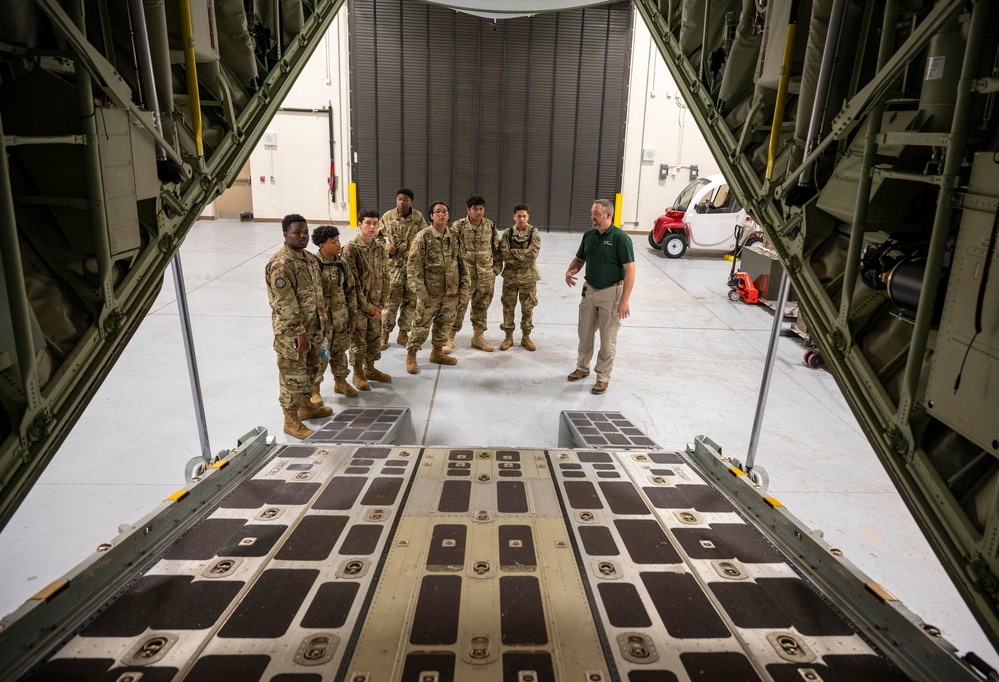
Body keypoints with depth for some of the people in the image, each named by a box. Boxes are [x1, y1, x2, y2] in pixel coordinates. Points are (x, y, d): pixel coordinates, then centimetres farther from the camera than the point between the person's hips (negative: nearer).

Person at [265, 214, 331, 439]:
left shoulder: (309, 257, 7)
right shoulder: (280, 264, -22)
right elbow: (286, 303, -24)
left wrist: (323, 317, 17)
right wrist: (300, 332, -22)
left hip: (313, 327, 9)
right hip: (291, 332, -9)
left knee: (310, 370, 22)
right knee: (293, 375, 2)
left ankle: (306, 406, 41)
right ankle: (291, 421, 15)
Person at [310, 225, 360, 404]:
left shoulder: (341, 263, 2)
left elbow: (350, 290, 9)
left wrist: (352, 316, 10)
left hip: (341, 319, 5)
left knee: (339, 351, 18)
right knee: (320, 356, 3)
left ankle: (340, 382, 36)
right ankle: (314, 389, 20)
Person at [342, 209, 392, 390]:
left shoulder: (380, 249, 3)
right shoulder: (351, 248, -15)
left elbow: (384, 278, 7)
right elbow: (352, 281, -17)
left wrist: (379, 304, -1)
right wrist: (367, 306, -16)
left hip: (375, 304, 6)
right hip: (358, 304, -6)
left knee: (375, 337, 16)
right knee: (358, 339, 5)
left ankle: (370, 368, 35)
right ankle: (358, 374, 22)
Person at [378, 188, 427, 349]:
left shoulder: (419, 217, -1)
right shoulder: (387, 216, -1)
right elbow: (377, 236, 10)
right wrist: (386, 247, -8)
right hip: (393, 264, -1)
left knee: (411, 299, 7)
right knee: (390, 299, -2)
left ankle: (403, 334, 20)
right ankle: (384, 334, 10)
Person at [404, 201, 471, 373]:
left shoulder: (454, 236, 6)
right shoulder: (423, 237, -10)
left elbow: (461, 263, 11)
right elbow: (414, 266, -12)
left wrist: (464, 288, 6)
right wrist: (421, 292, -16)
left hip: (451, 292, 5)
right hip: (430, 291, -5)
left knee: (445, 324, 15)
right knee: (421, 325, 2)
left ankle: (437, 352, 33)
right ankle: (411, 356, 17)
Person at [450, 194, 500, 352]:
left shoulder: (490, 225, 4)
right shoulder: (459, 226, -6)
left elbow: (497, 248, 12)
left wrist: (497, 267, 8)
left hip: (486, 274, 4)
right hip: (465, 273, -3)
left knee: (481, 306, 12)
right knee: (458, 306, -2)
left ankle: (478, 337, 26)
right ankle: (450, 338, 9)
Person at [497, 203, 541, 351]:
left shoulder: (534, 233, -4)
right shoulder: (507, 234, -1)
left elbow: (533, 254, -17)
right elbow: (503, 254, -12)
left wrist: (514, 251, -14)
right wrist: (524, 253, -15)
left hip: (528, 276, -1)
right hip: (510, 276, 1)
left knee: (528, 308, 7)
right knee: (508, 307, 6)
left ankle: (526, 337, 21)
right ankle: (509, 337, 19)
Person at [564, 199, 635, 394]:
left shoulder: (620, 237, -16)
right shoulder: (588, 235, 3)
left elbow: (630, 269, -17)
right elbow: (579, 259, 15)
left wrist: (625, 300, -23)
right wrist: (570, 271, -9)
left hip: (611, 292, -6)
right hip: (589, 290, 6)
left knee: (608, 337, 4)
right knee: (585, 332, 16)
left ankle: (603, 377, 15)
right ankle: (582, 367, 34)